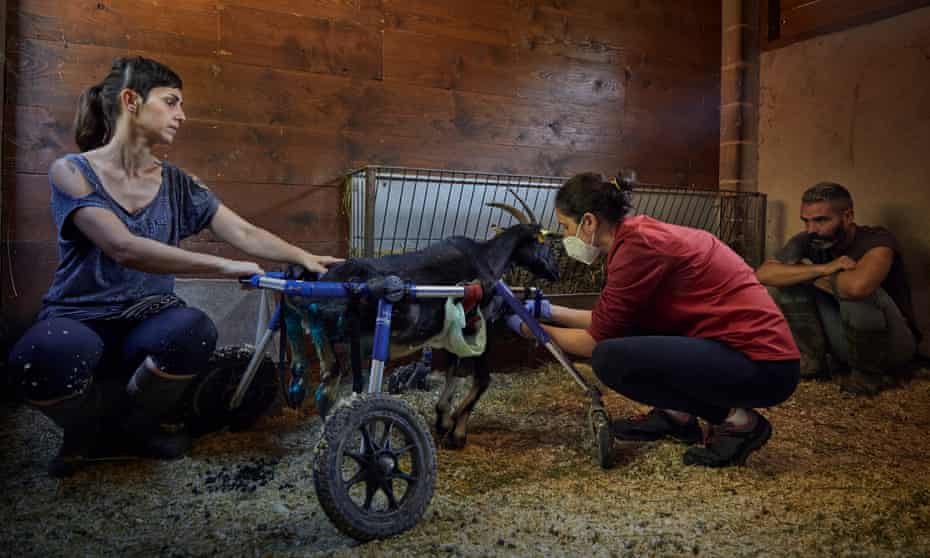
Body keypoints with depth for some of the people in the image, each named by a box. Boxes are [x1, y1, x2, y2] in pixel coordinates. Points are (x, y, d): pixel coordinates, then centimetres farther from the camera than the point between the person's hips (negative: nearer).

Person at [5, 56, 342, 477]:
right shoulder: (72, 171, -9)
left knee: (194, 330, -33)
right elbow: (125, 249, -23)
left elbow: (245, 233, -2)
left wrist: (305, 258, -19)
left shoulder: (176, 184, 4)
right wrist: (225, 267, -30)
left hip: (146, 324, 3)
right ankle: (87, 431, 0)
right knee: (45, 356, -39)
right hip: (79, 321, -3)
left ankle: (130, 429, -1)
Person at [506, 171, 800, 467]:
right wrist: (551, 311, 18)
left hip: (762, 365, -9)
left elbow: (597, 340, -12)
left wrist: (528, 328, 1)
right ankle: (676, 414, 17)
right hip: (738, 344, 9)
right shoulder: (641, 234, 9)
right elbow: (608, 321, 19)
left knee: (611, 358, -19)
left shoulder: (638, 245, -19)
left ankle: (737, 420, -4)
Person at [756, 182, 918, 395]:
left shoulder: (877, 240, -23)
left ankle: (868, 373, -11)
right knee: (788, 279, -11)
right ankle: (812, 360, -1)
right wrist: (821, 269, -32)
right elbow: (762, 274, -22)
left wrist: (809, 274, -26)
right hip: (843, 342, 5)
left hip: (892, 346, -5)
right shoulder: (807, 241, -8)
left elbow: (858, 285, -46)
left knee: (856, 292, -35)